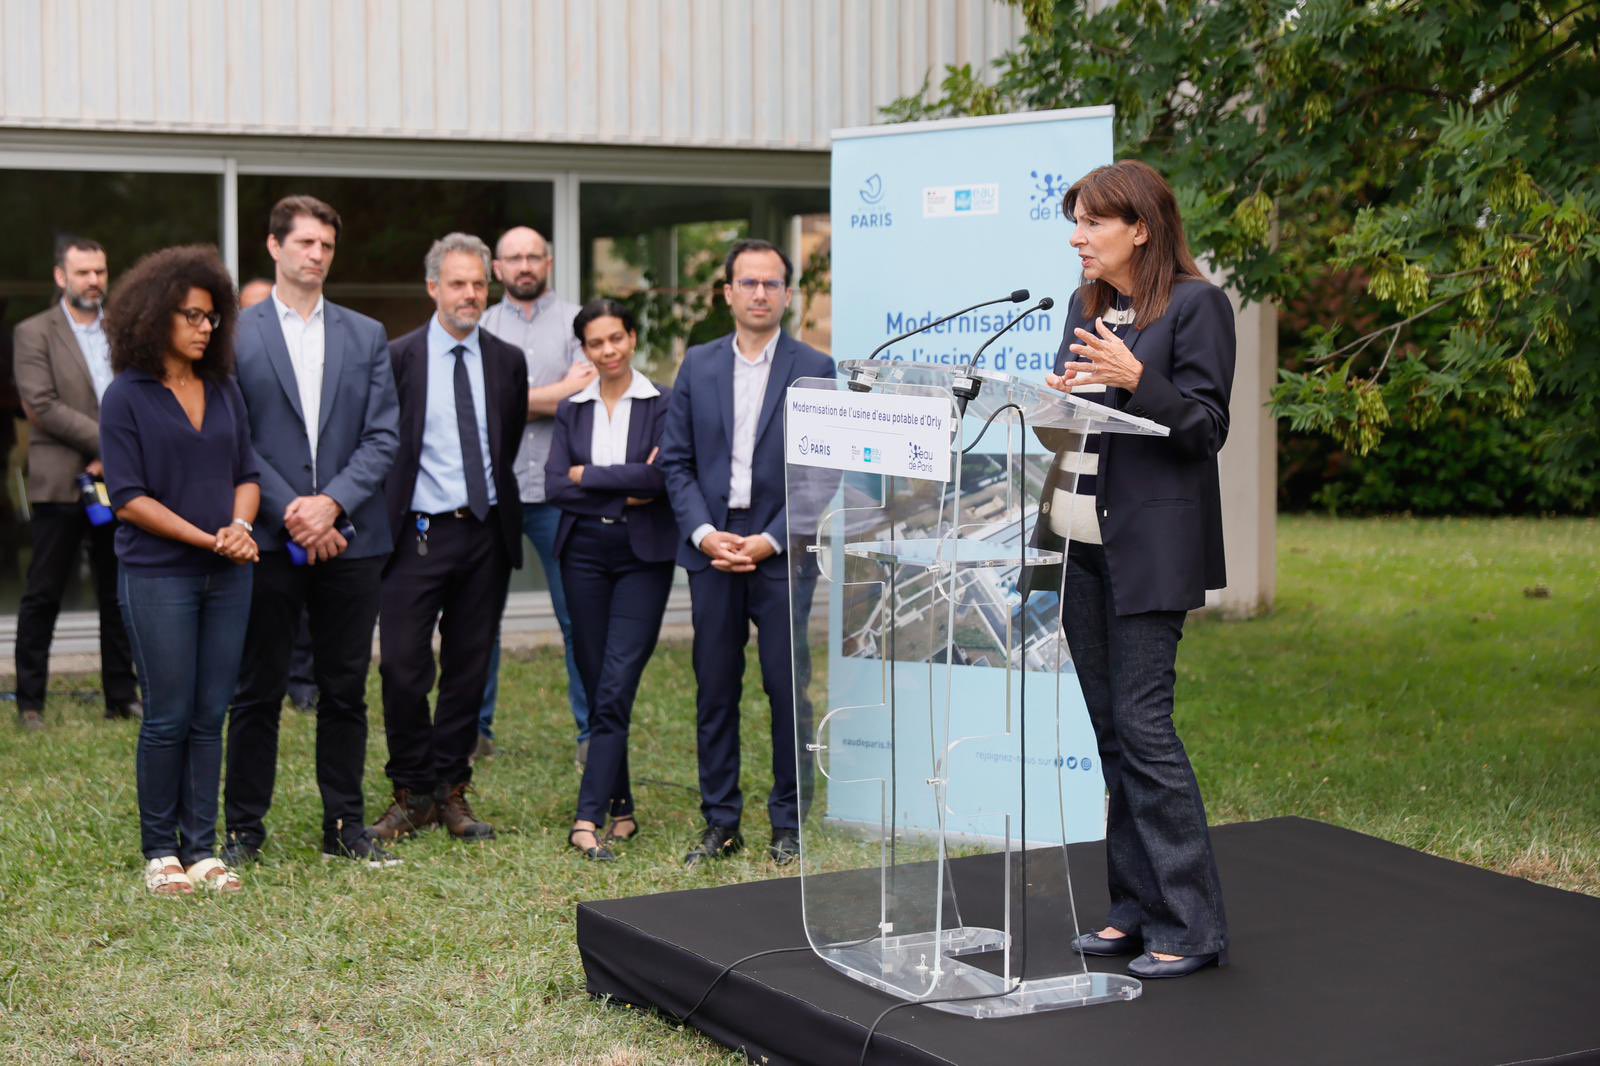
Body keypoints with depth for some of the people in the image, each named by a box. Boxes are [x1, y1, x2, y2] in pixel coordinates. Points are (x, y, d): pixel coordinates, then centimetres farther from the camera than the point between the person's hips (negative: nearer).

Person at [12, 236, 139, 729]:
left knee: (119, 595, 8)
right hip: (60, 483, -4)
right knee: (43, 596, 1)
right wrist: (107, 442, -15)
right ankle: (30, 702, 8)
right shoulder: (34, 332, -1)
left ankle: (121, 696, 16)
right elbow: (42, 405, -11)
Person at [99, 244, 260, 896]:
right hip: (158, 576, -4)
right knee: (168, 716, -1)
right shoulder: (126, 397, -4)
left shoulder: (224, 390, 10)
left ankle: (202, 849, 12)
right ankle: (159, 850, 12)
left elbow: (247, 474, 12)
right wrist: (208, 540, -14)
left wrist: (239, 526, -9)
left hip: (227, 575, 4)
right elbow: (128, 497, -9)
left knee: (210, 715, 5)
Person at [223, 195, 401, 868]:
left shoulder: (366, 337, 11)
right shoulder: (237, 334, 2)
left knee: (346, 691, 8)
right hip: (268, 538, -2)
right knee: (257, 692, 3)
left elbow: (384, 435, 3)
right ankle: (244, 829, 13)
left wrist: (333, 503, -11)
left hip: (350, 538, 3)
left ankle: (345, 828, 17)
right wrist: (289, 512, -13)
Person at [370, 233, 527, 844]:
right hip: (420, 534, -3)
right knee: (403, 668, -5)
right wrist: (388, 522, -1)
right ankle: (412, 795, 9)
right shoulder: (398, 358, -1)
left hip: (487, 534, 3)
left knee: (469, 669, 8)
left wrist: (499, 507, 11)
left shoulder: (508, 362, 8)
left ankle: (450, 793, 18)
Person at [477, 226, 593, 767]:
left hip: (557, 486, -2)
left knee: (578, 614, 0)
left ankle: (593, 732, 8)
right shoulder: (478, 328, 11)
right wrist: (560, 390, -8)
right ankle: (475, 728, 17)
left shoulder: (574, 321, 6)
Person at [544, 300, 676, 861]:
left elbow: (666, 477, -15)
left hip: (643, 557, -4)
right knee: (596, 688, 7)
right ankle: (620, 807, 18)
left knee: (616, 688, -12)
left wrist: (589, 476, -9)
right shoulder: (572, 410, 10)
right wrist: (626, 493, -11)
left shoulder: (663, 404, -1)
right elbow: (554, 487, -1)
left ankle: (589, 818, -14)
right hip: (585, 555, 4)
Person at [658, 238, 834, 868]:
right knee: (715, 691, 7)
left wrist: (770, 540, -11)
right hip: (711, 549, 3)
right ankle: (720, 823, 15)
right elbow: (676, 460, 8)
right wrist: (703, 532, -7)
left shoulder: (814, 370, 1)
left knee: (787, 690, 0)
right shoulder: (698, 365, 9)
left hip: (780, 551, -3)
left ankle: (788, 824, 11)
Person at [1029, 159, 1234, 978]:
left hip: (1149, 546, -8)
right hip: (1079, 540, 8)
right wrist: (1054, 399, -2)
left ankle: (1191, 925, -2)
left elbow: (1206, 427, -11)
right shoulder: (1087, 303, 16)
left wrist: (1136, 379, -24)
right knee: (1110, 726, 10)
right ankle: (1138, 908, 18)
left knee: (1142, 722, -10)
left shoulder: (1195, 304, -7)